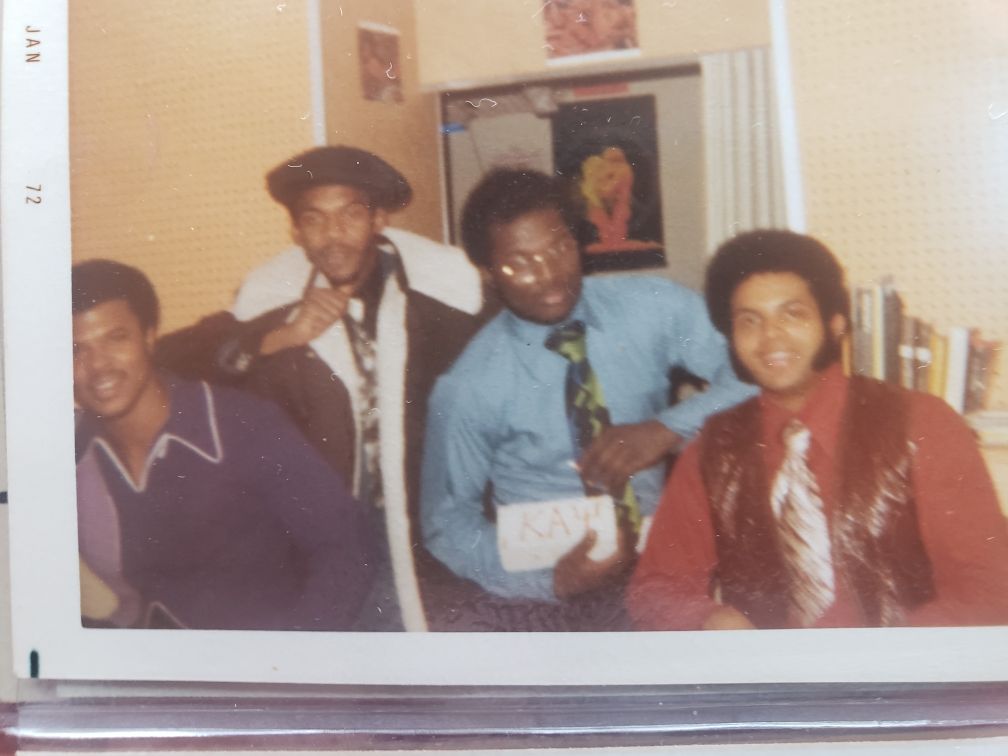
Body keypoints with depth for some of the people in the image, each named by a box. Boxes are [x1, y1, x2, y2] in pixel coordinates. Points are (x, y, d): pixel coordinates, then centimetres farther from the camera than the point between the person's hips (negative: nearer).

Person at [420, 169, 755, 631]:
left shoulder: (653, 308, -3)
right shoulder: (469, 390, -7)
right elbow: (448, 521, 1)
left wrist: (669, 429, -22)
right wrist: (550, 579, -14)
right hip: (546, 597, -1)